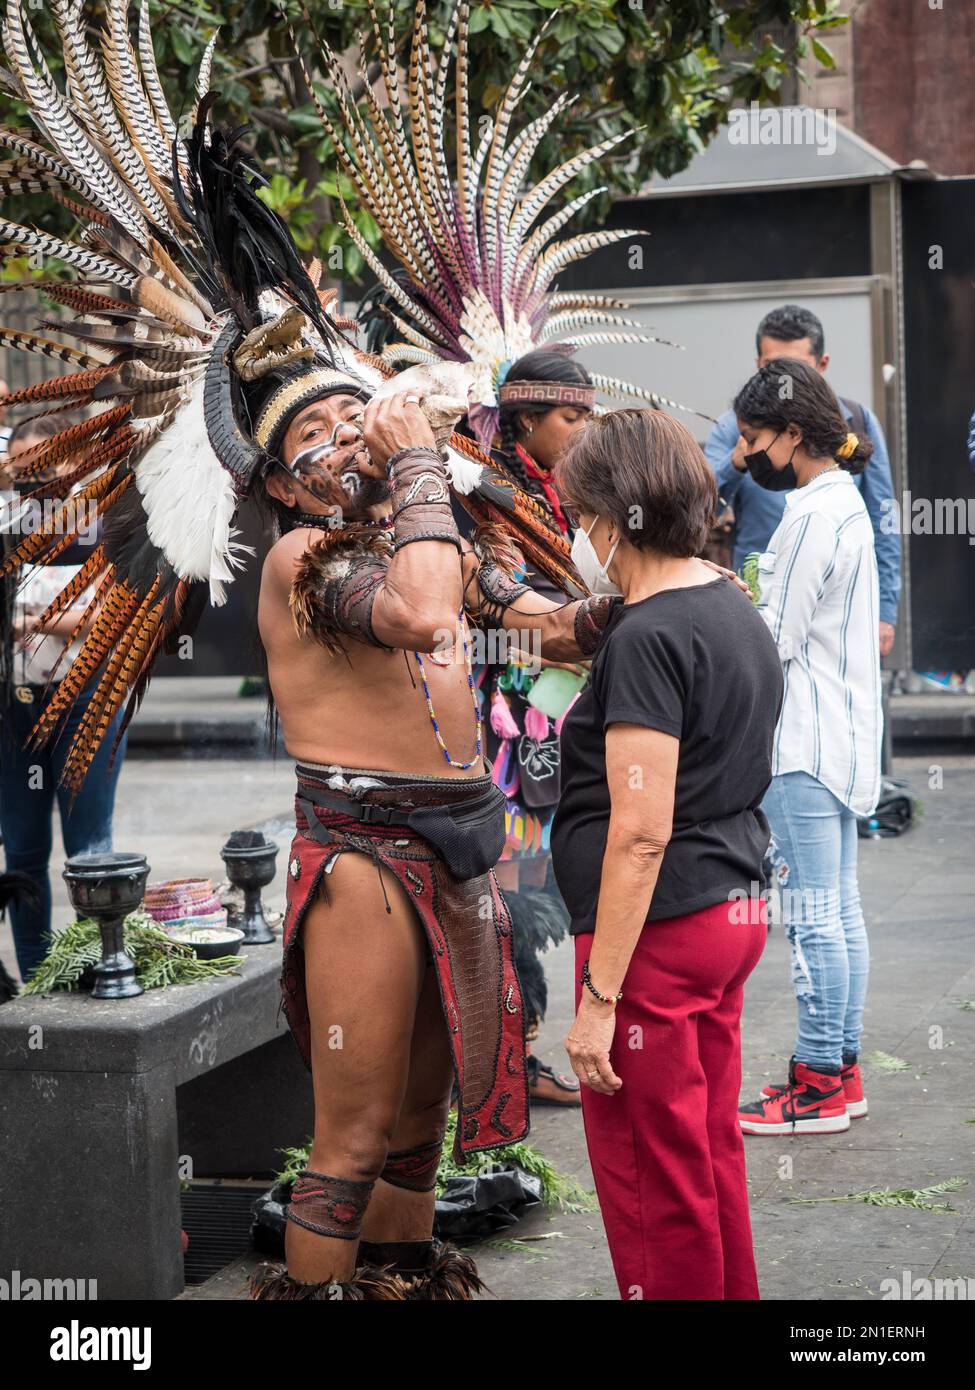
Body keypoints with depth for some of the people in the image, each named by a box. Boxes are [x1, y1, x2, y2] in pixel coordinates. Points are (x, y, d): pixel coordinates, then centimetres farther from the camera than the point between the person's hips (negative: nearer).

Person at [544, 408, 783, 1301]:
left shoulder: (649, 638, -19)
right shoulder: (736, 612, 11)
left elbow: (641, 833, -23)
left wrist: (599, 995, -21)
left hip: (660, 931, -10)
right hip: (733, 916, 10)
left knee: (652, 1181, 1)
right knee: (713, 1155, 18)